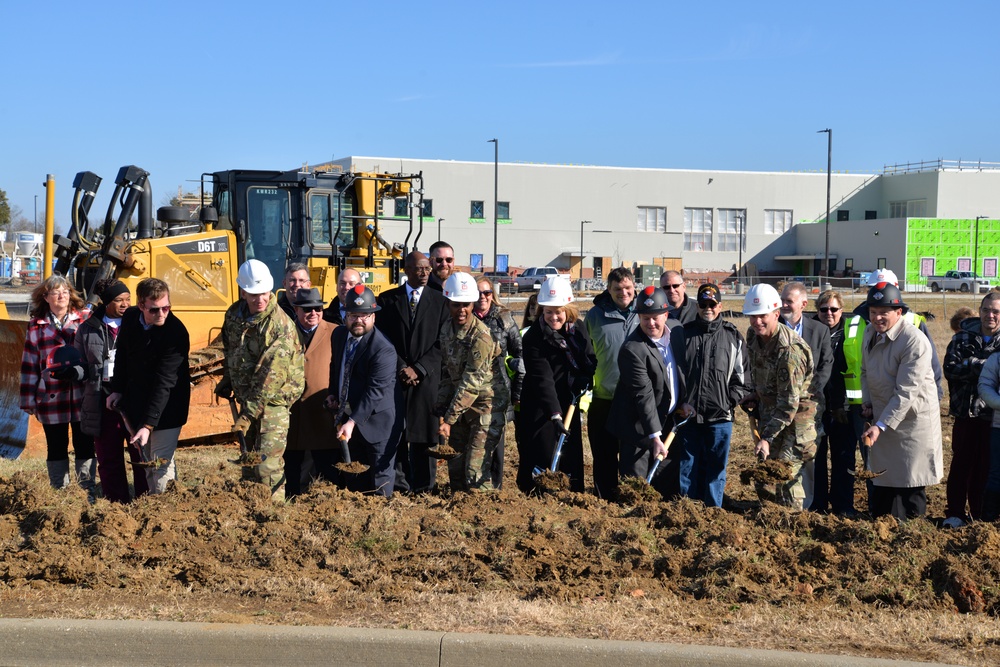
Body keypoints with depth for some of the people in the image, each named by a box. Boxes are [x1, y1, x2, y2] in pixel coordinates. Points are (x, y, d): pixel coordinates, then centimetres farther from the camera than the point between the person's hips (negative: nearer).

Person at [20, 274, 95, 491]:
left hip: (82, 398, -1)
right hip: (52, 400, 1)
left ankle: (88, 490, 14)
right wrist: (29, 400, 3)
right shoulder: (36, 326, 6)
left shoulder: (86, 319, 2)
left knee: (85, 446, 4)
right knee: (56, 448, 9)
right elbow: (29, 365, 6)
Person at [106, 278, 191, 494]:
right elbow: (122, 354, 14)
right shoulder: (130, 318, -4)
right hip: (135, 404, 6)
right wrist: (117, 389, 9)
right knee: (147, 463, 14)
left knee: (160, 469, -7)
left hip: (164, 410, -6)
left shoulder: (176, 333, -24)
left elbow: (164, 382, -28)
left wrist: (148, 425, -32)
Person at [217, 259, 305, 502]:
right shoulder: (234, 314, 1)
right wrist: (226, 381, 19)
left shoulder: (280, 325, -22)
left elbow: (270, 376, -25)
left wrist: (249, 414, -25)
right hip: (247, 398, 7)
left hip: (274, 399, -7)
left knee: (267, 465, -13)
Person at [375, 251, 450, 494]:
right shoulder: (387, 299, 8)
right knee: (395, 432, 1)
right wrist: (401, 369, -8)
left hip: (427, 377, 0)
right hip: (395, 376, 1)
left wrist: (418, 369, -8)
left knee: (424, 433, 1)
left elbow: (441, 344, 1)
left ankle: (423, 487, 7)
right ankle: (399, 485, 7)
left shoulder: (439, 301, 6)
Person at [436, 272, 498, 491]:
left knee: (476, 470, -12)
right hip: (459, 401, 7)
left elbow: (471, 383, -23)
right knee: (455, 464, 12)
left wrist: (449, 419, -22)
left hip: (483, 402, -7)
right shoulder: (446, 329, 2)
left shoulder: (481, 336, -22)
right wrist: (442, 408, 2)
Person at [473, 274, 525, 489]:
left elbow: (518, 354, 4)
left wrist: (518, 389, -1)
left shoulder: (504, 319, 4)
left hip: (498, 389, -1)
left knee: (494, 436, 1)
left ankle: (494, 486, 11)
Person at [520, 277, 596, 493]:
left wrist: (584, 378, -10)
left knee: (572, 459, 9)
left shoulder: (578, 328, 1)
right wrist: (555, 414, -33)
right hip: (540, 408, -5)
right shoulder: (534, 337, -17)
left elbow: (590, 360, 13)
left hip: (568, 404, 5)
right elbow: (542, 379, -25)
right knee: (542, 460, -6)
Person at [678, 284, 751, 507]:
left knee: (715, 470, 6)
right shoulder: (684, 333, 6)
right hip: (688, 415, 1)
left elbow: (743, 378, 6)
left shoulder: (733, 337, 4)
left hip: (719, 417, -1)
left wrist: (730, 402, -7)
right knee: (687, 468, 5)